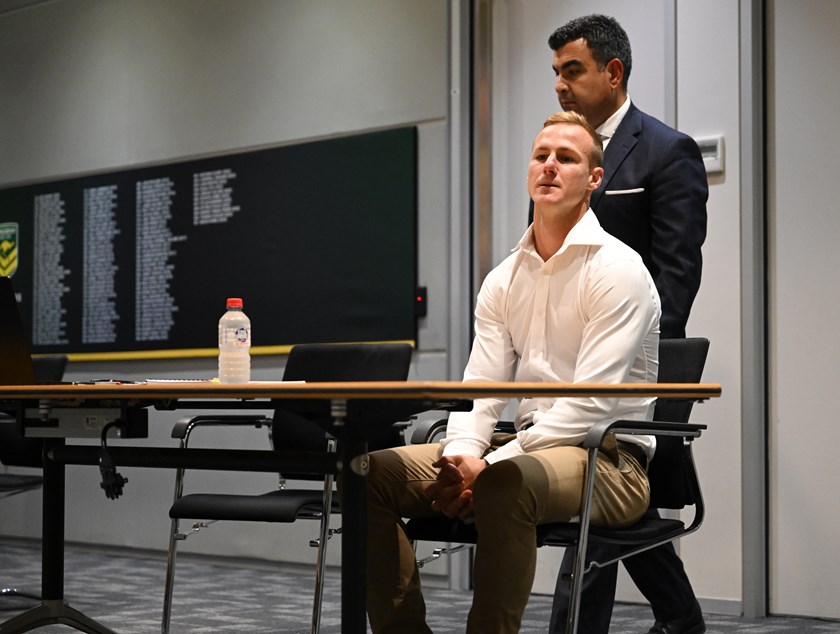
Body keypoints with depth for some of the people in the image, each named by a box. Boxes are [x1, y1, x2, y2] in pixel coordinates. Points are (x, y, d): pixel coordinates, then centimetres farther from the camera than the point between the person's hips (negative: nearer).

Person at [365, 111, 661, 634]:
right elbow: (482, 390, 8)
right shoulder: (503, 280, 14)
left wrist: (491, 463, -20)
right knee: (376, 472, -11)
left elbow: (590, 404, -16)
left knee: (506, 482, -40)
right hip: (525, 449, 7)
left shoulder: (617, 269, -8)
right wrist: (461, 454, -14)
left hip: (607, 458, -6)